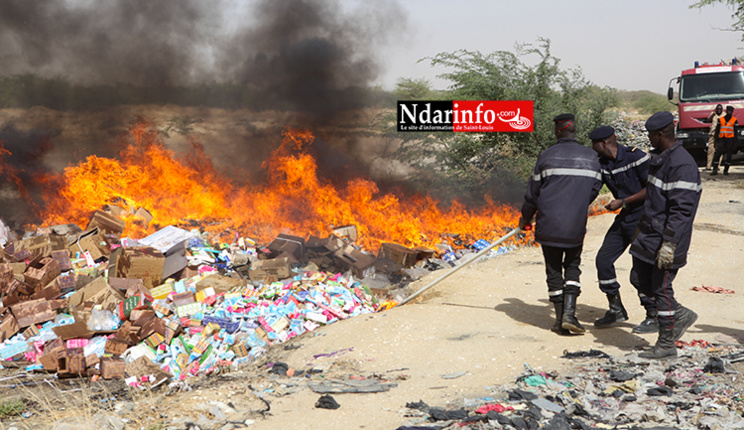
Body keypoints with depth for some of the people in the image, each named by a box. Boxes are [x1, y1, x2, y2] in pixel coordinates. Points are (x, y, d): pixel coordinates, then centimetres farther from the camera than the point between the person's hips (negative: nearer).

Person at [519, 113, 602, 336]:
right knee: (572, 268, 17)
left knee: (554, 272, 9)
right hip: (576, 225, 2)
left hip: (548, 224, -1)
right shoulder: (591, 157, 3)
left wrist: (525, 218, 16)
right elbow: (594, 189, 11)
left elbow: (533, 192, 1)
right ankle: (569, 313, 2)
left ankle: (560, 320, 11)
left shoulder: (547, 156, -4)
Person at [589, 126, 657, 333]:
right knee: (603, 260, 4)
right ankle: (616, 310, 19)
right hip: (623, 220, 8)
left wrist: (623, 202, -19)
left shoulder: (635, 157, -16)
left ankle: (654, 317, 5)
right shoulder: (602, 164, 5)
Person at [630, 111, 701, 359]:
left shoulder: (682, 164, -21)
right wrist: (641, 227, 26)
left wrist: (669, 244, -28)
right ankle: (681, 316, 29)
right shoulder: (659, 158, 11)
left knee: (661, 289, -2)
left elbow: (682, 209, -25)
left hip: (667, 238, -10)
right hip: (649, 235, 10)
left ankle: (666, 344, 12)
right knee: (640, 278, 16)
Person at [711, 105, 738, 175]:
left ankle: (726, 170, 10)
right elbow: (717, 130, 12)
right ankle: (715, 170, -7)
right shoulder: (720, 119, 10)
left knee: (729, 156, 1)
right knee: (717, 154, -9)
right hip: (722, 139, 1)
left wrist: (735, 143, -2)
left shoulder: (734, 120, 5)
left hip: (730, 140, -1)